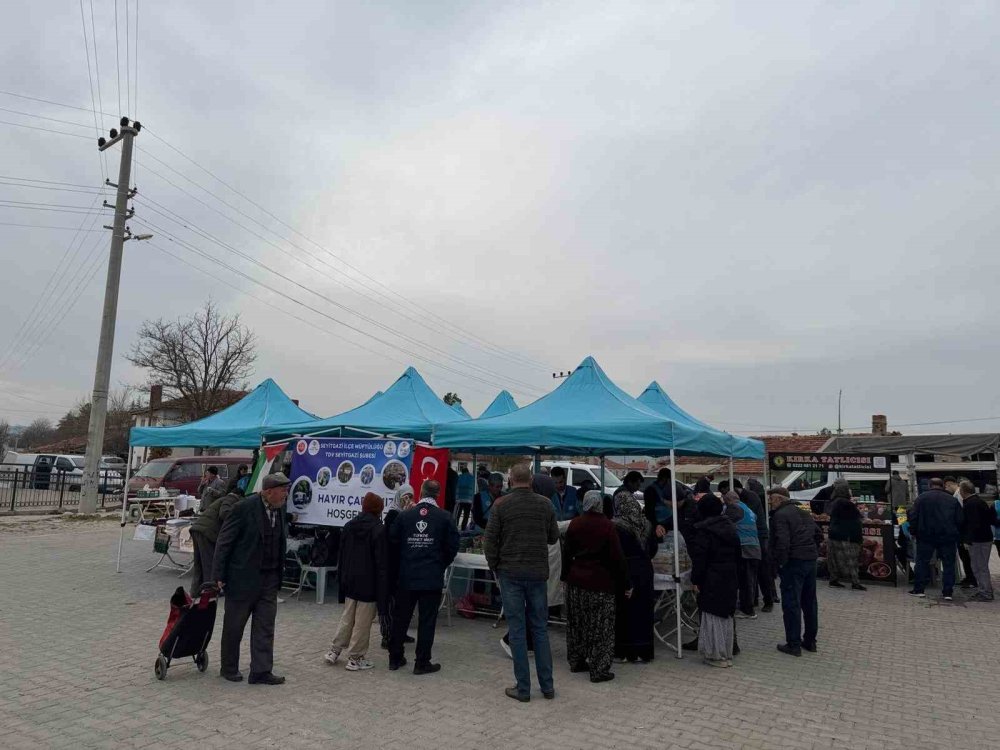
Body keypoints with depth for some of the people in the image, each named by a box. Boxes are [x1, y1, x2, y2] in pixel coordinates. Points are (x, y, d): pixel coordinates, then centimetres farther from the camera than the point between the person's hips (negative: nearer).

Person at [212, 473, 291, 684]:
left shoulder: (279, 510, 4)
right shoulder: (245, 507, -17)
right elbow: (224, 541, -13)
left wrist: (278, 575, 11)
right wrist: (219, 575, -13)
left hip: (269, 579, 6)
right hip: (243, 577, -6)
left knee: (265, 626, 7)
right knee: (234, 625, 12)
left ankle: (261, 671, 15)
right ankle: (229, 668, 29)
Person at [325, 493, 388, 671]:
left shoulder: (348, 526, 5)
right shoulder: (379, 530, -16)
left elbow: (341, 556, 11)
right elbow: (381, 563, -16)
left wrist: (341, 580, 17)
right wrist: (382, 589, -12)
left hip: (350, 582, 6)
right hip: (368, 584, -6)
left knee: (347, 618, 20)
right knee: (362, 623, 5)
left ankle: (334, 651, 23)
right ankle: (355, 658, 12)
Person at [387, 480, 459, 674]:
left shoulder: (404, 515, -2)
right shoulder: (445, 517, -7)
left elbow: (393, 543, 2)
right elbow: (452, 546, -5)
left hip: (406, 577, 2)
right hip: (432, 578, -2)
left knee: (400, 618, 14)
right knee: (427, 621, 6)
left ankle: (395, 658, 24)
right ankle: (422, 662, 11)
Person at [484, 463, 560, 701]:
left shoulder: (501, 505, -7)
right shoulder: (545, 504, -1)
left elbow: (489, 540, -7)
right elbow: (553, 537, 7)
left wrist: (495, 567, 6)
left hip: (510, 574, -2)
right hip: (538, 574, 2)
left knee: (517, 630, 5)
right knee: (540, 628, 13)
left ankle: (523, 688, 10)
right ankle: (547, 685, 17)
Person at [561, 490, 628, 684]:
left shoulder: (574, 524, 2)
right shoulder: (607, 526, -12)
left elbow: (566, 553, 9)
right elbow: (617, 557, -11)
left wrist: (565, 576, 20)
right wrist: (625, 584, -4)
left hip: (575, 580, 5)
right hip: (600, 583, -5)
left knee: (576, 624, 16)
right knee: (601, 628, 2)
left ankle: (576, 662, 28)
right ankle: (599, 670, 5)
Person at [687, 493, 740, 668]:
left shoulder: (703, 530, -16)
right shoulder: (730, 526, 8)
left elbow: (699, 558, -19)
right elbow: (737, 554, 15)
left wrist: (696, 580, -12)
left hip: (711, 580, -8)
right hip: (730, 578, 8)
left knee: (713, 616, 1)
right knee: (727, 614, 15)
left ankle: (717, 655, 7)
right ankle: (727, 653, 25)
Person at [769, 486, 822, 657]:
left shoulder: (780, 515, -12)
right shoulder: (803, 513, 16)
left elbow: (782, 542, -22)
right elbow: (818, 535, 21)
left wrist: (779, 562, -14)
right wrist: (813, 552, 20)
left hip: (794, 562, -9)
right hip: (811, 560, 9)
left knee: (791, 604, -3)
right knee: (809, 602, 17)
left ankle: (793, 644, 0)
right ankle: (810, 641, 27)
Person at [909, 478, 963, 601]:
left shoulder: (922, 497, 0)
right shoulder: (952, 499, 5)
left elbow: (913, 516, -3)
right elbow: (960, 520, 4)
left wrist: (913, 532, 6)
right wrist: (958, 536, 14)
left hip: (926, 536, -1)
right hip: (948, 537, 1)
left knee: (922, 562, 6)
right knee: (948, 564, 8)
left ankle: (919, 589, 8)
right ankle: (947, 592, 6)